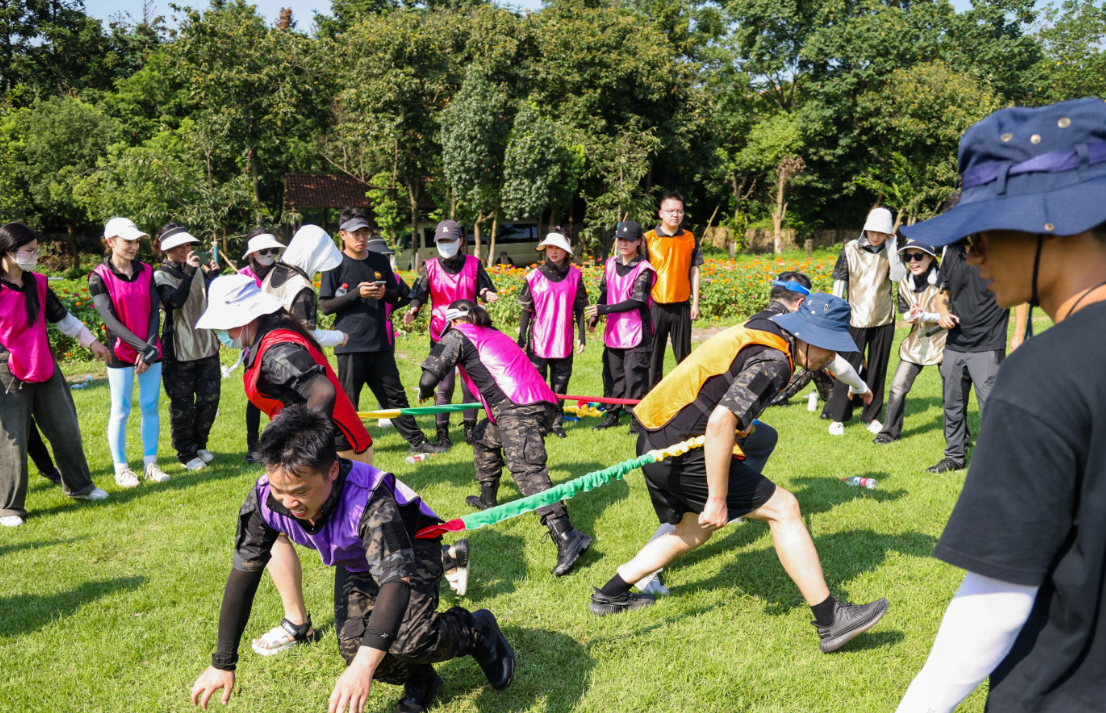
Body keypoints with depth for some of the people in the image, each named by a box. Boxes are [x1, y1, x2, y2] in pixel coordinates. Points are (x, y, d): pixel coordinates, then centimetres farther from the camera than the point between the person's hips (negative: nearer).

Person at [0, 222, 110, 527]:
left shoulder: (37, 284, 6)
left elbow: (62, 317, 19)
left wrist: (90, 341, 23)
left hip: (45, 370, 6)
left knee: (66, 429, 13)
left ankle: (78, 486, 32)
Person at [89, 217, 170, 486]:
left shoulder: (146, 272, 4)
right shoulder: (100, 277, -7)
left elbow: (155, 312, 1)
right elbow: (110, 320, -13)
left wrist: (150, 347, -11)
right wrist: (142, 347, -18)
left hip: (151, 350, 4)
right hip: (121, 352, -3)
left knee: (150, 406, 6)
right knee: (121, 410, 2)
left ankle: (150, 464, 16)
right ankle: (121, 469, 12)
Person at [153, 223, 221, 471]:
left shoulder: (199, 270, 10)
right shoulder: (161, 276, -5)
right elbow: (175, 301, -24)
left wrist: (212, 275, -6)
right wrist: (189, 273, -27)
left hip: (207, 346, 5)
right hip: (179, 351, -5)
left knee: (209, 400, 9)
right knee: (182, 405, 2)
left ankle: (199, 445, 28)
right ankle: (186, 453, 17)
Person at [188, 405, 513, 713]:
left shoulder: (369, 501, -43)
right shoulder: (265, 500, -29)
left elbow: (397, 577, -51)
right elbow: (243, 574, -19)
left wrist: (363, 667, -62)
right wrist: (222, 664, -16)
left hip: (410, 549, -5)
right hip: (355, 565, 5)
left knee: (407, 639, -27)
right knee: (353, 646, -13)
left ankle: (476, 630, 5)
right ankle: (418, 680, 18)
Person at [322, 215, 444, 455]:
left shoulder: (380, 261, 12)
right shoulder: (335, 265, -2)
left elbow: (396, 297, 19)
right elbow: (325, 306, -6)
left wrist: (385, 293, -5)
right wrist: (357, 293, -17)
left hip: (380, 343, 4)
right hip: (350, 345, -4)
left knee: (395, 394, 10)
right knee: (347, 401, 1)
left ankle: (416, 441, 15)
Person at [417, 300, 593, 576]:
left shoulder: (456, 337, 10)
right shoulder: (495, 335, 32)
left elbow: (429, 378, 2)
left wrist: (424, 393, 23)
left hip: (517, 409, -9)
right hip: (542, 404, 9)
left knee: (527, 469, -20)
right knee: (484, 437, 30)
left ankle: (566, 536, -35)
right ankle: (487, 500, 44)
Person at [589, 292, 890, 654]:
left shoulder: (757, 331, 11)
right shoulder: (773, 361, -18)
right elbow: (720, 422, -29)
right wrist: (717, 499, -24)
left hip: (654, 443, 10)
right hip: (683, 453, -10)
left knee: (694, 532, 28)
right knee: (783, 508, -5)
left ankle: (609, 595, 36)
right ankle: (830, 621, -3)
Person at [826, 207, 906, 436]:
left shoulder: (890, 251, 3)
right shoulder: (851, 249, -3)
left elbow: (897, 276, -14)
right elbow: (839, 281, 0)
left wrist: (892, 246, -14)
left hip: (884, 320, 2)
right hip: (857, 319, -2)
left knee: (878, 369, 9)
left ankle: (872, 416, 20)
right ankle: (838, 417, 8)